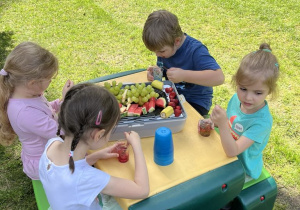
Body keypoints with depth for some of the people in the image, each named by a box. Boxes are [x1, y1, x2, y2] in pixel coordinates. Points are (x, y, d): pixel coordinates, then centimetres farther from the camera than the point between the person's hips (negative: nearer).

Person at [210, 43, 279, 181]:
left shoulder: (262, 121, -33)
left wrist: (222, 124, -51)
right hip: (226, 151, 6)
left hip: (243, 171, -6)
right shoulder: (237, 98, -14)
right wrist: (215, 122, -14)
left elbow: (232, 151, -37)